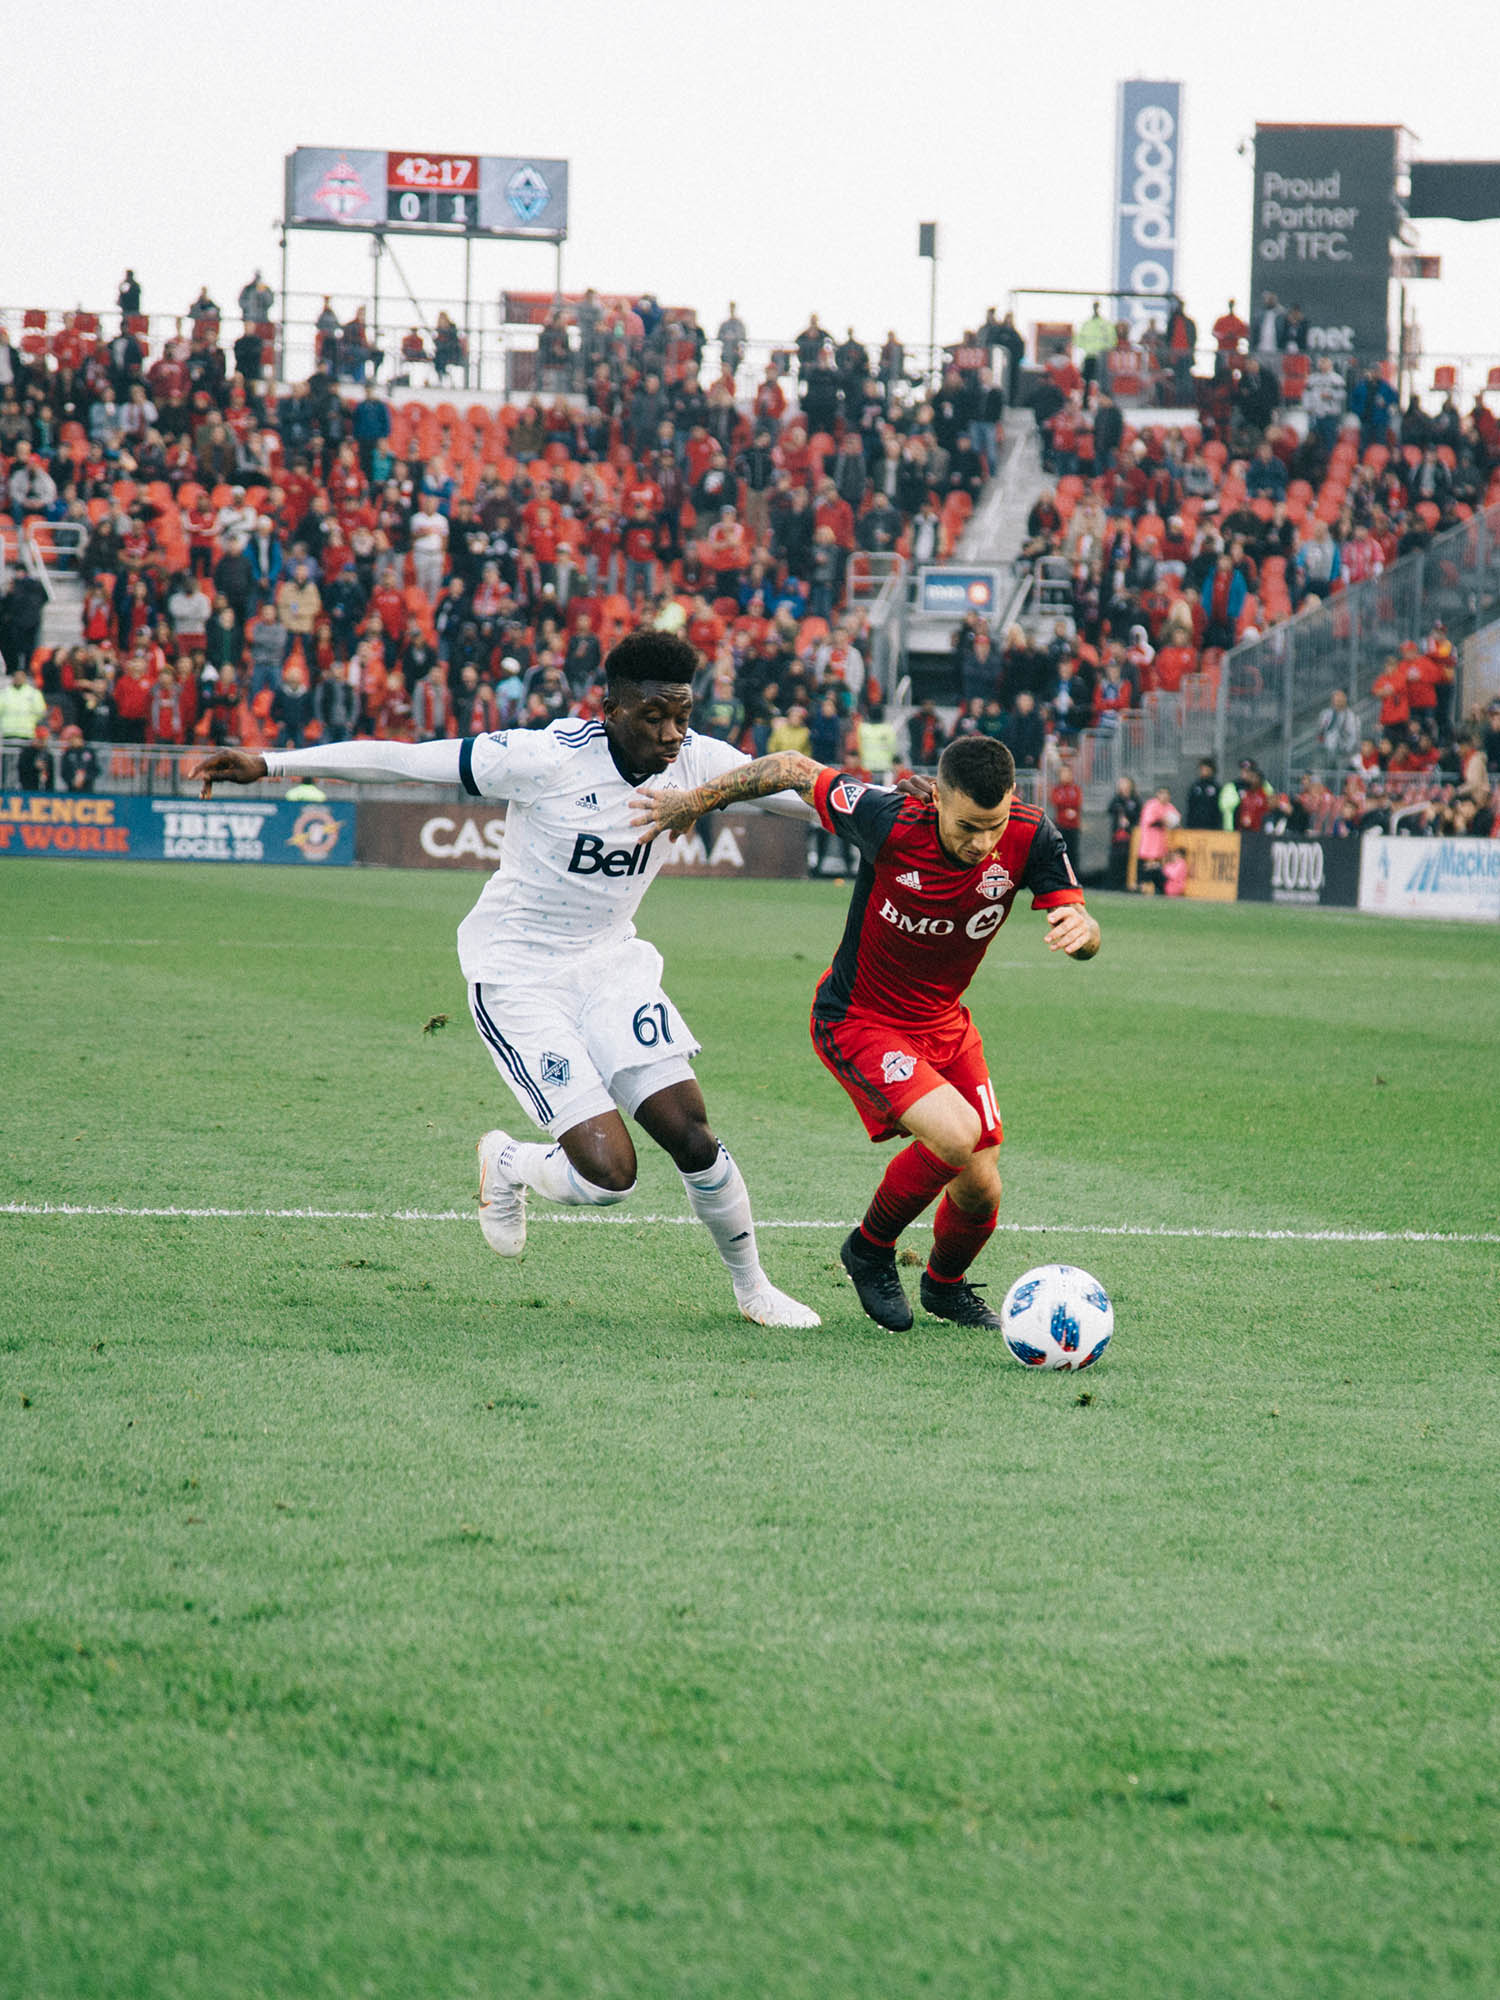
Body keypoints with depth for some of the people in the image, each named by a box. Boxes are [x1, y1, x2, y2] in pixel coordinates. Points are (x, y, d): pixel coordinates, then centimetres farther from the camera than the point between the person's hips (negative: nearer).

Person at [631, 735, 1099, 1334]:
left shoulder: (1029, 838, -19)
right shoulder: (890, 821, -28)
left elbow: (1082, 931, -17)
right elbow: (795, 769, -14)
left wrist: (1080, 928, -42)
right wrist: (692, 803, -6)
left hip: (946, 1025, 5)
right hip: (857, 1021, -5)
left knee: (979, 1190, 4)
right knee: (956, 1133, -27)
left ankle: (946, 1285, 39)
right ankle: (870, 1249, 1)